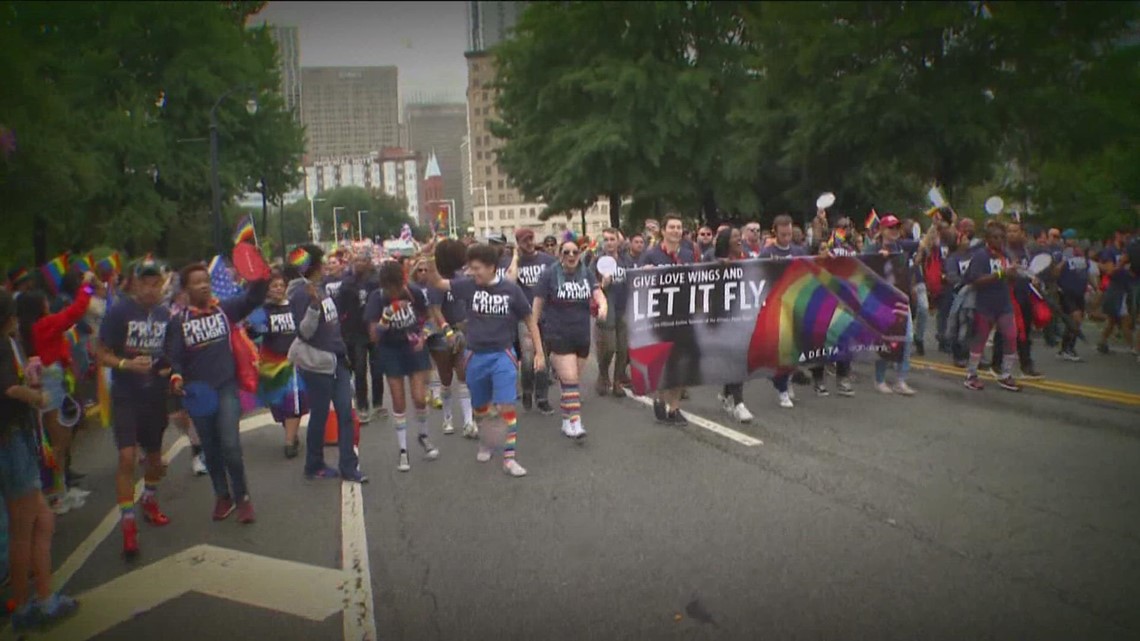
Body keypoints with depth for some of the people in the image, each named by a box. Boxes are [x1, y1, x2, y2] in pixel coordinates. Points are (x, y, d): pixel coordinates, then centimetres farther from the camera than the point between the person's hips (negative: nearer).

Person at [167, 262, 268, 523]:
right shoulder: (178, 321, 3)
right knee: (211, 449, 12)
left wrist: (262, 278, -30)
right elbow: (174, 355, -2)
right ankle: (223, 496, 29)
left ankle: (242, 497, 5)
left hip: (226, 387, -2)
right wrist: (176, 377, -22)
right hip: (197, 392, 2)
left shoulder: (226, 308, 2)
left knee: (230, 445, -13)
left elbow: (253, 298, -12)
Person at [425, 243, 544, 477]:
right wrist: (431, 262, -24)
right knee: (480, 406, 17)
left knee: (506, 406, -11)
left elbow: (530, 320, 0)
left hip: (502, 355, -2)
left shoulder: (510, 289, -8)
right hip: (476, 357, 3)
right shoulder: (468, 286, -4)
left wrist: (539, 352, -2)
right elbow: (437, 282, -4)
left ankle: (509, 458, -2)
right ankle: (486, 442, 43)